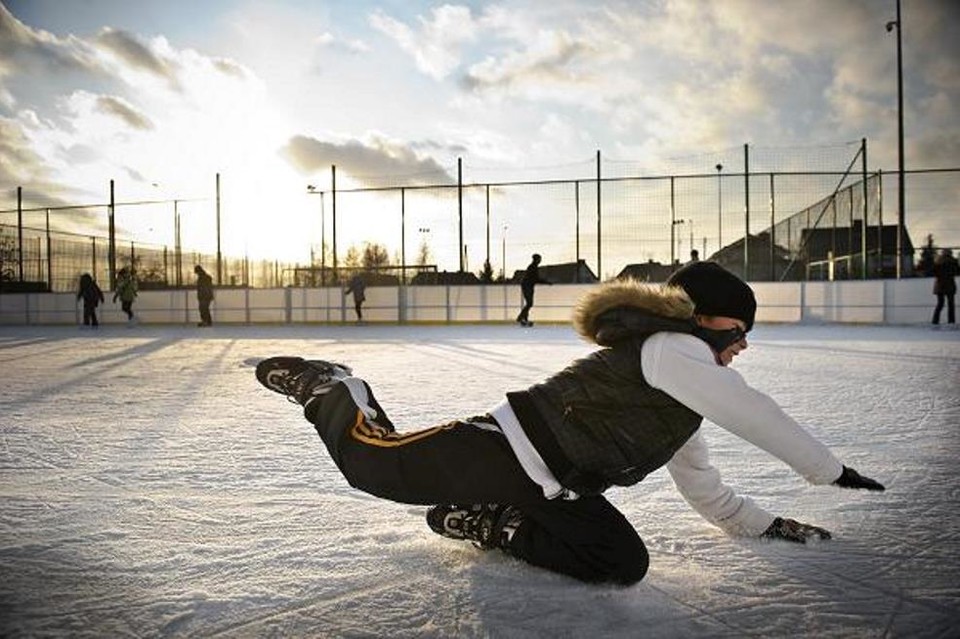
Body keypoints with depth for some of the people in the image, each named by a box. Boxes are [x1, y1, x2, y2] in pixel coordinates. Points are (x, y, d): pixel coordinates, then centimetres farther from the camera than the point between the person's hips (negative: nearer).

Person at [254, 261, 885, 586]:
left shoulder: (683, 410, 19)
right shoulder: (672, 347, -13)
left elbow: (704, 487, 26)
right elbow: (755, 414, -17)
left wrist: (764, 523, 21)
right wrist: (829, 468, -6)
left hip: (551, 488, 9)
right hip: (512, 446, -9)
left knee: (626, 563, -4)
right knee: (375, 462, -4)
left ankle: (490, 524, 8)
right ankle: (331, 388, 25)